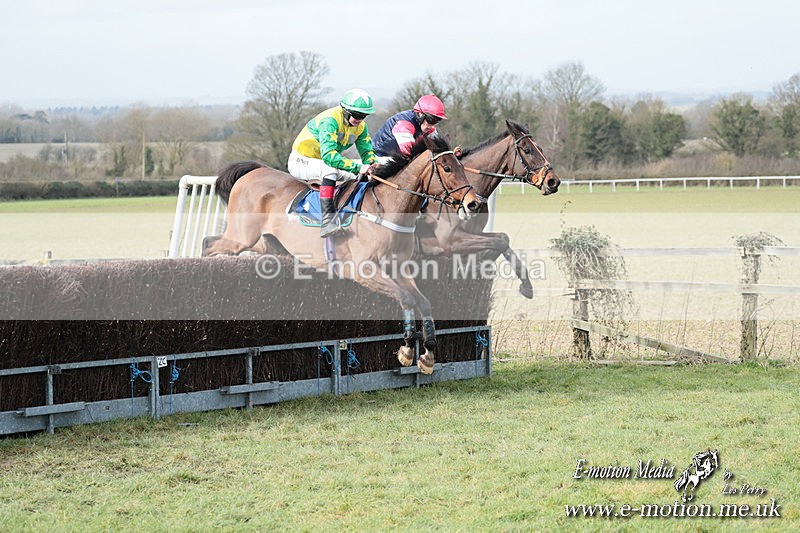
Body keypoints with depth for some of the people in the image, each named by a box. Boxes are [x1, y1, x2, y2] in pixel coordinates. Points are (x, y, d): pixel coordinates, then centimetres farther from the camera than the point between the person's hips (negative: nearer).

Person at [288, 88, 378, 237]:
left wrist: (372, 165, -22)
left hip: (325, 162, 8)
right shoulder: (330, 120, -30)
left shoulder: (360, 126, -4)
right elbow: (328, 155, -39)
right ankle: (327, 220, -46)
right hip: (300, 162, -8)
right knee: (330, 170, -37)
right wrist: (357, 168, -45)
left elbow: (367, 152, 3)